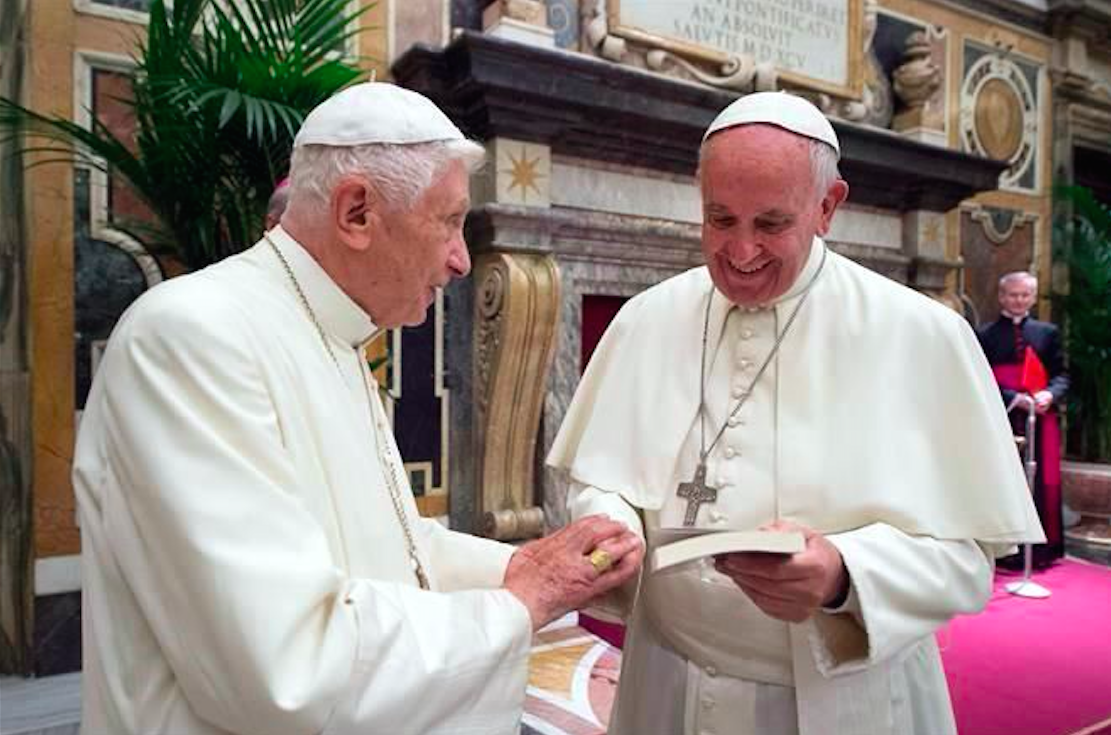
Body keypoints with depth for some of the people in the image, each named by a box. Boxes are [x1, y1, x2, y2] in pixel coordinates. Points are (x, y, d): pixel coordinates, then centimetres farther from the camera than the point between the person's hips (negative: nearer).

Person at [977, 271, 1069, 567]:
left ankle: (1041, 548, 16)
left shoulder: (1048, 332, 10)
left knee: (1042, 483, 6)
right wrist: (1013, 398, -18)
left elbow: (1061, 374, 7)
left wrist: (1050, 394, -14)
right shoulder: (985, 335, 1)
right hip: (1002, 421, -3)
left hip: (1041, 421, 3)